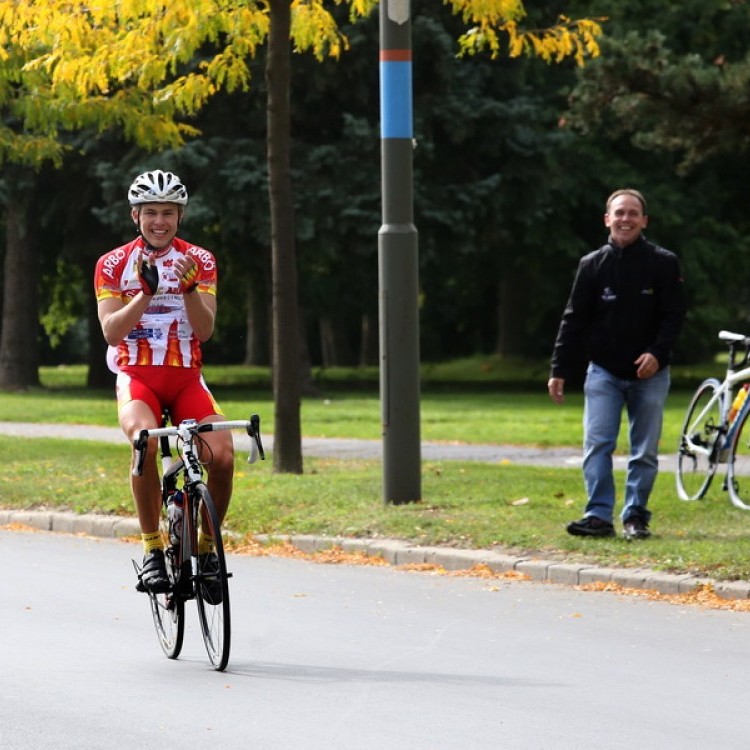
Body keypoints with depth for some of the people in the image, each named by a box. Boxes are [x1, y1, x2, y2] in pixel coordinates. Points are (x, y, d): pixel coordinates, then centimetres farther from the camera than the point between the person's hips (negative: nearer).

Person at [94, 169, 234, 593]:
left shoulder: (200, 261, 4)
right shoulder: (113, 265, 1)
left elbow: (205, 330, -7)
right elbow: (112, 333, -10)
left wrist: (189, 288, -24)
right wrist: (146, 292, -23)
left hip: (186, 378, 2)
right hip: (137, 376, -2)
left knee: (223, 455, -24)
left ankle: (206, 545, 1)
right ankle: (153, 549, -23)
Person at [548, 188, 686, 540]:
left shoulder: (663, 263, -2)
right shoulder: (592, 265, 2)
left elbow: (674, 314, -4)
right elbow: (574, 320, 3)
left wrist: (657, 353, -20)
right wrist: (559, 371, -2)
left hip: (649, 373, -1)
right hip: (604, 372, 1)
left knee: (645, 451, 4)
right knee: (597, 445, -9)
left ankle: (635, 515, 12)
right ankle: (599, 515, -8)